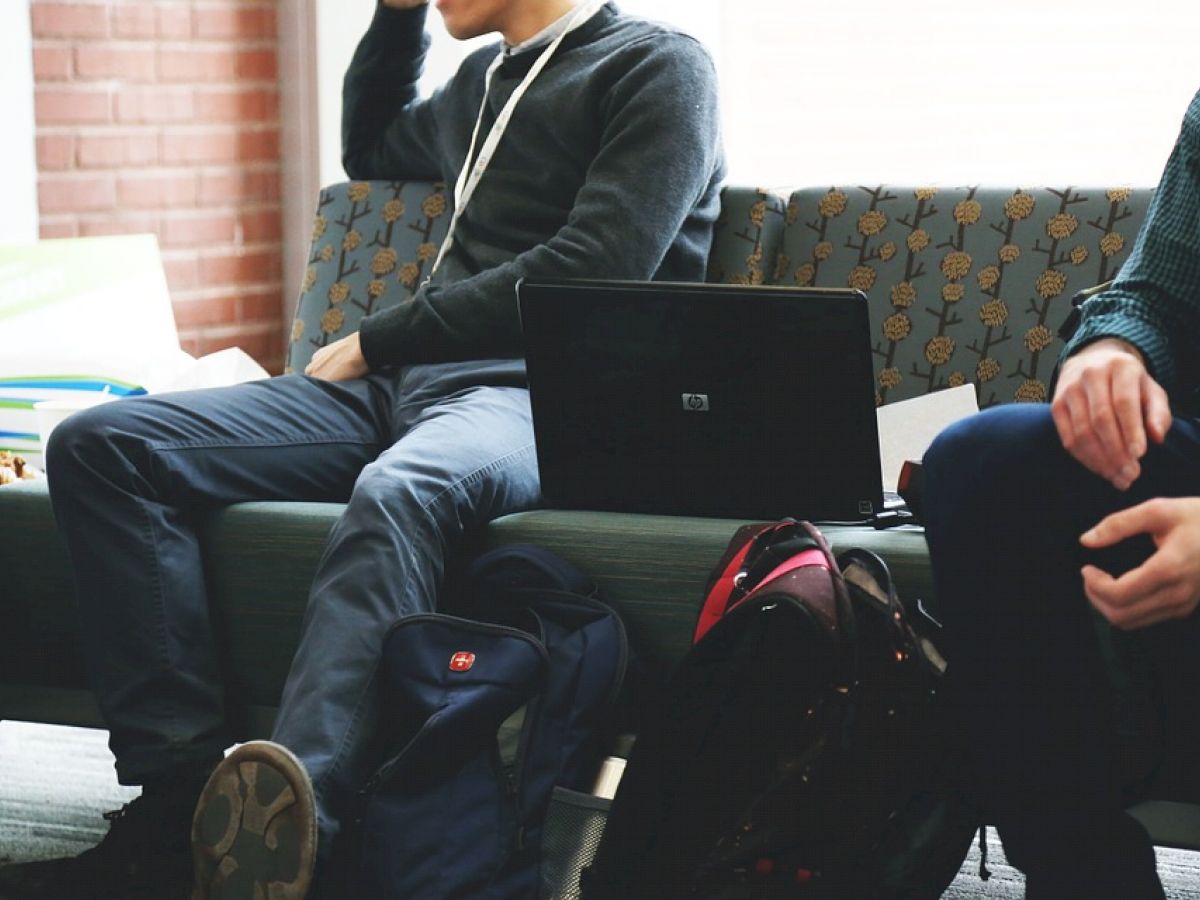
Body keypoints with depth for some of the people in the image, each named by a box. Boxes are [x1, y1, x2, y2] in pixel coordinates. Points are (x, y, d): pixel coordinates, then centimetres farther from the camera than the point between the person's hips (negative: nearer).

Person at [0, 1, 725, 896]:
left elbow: (593, 271, -11)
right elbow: (370, 149, 50)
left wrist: (377, 340, -6)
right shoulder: (484, 82, 28)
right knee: (101, 445, -11)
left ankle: (285, 820, -60)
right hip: (400, 385, 8)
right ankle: (183, 797, -23)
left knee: (398, 491, -43)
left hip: (547, 395, -8)